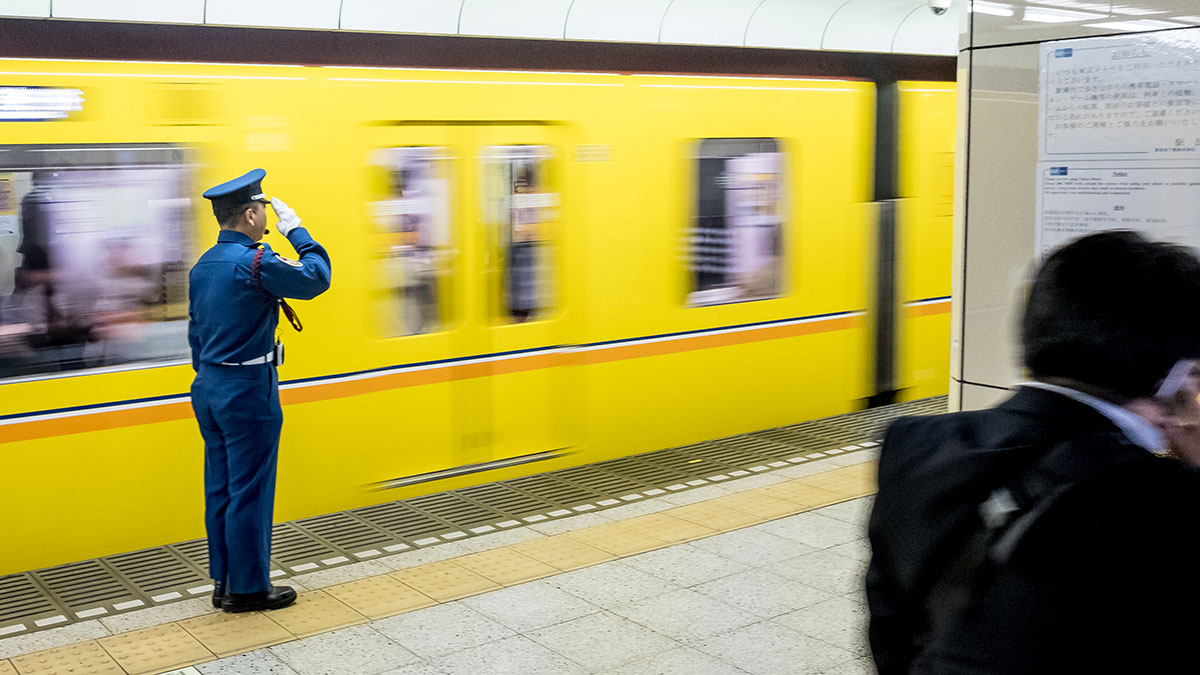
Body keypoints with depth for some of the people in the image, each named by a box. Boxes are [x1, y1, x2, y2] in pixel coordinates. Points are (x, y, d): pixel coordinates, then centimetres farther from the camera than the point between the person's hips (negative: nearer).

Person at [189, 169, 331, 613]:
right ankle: (247, 588, 10)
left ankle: (224, 583, 22)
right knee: (250, 491, 1)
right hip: (248, 391, -9)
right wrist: (295, 230, 0)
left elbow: (196, 333, 15)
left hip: (209, 388, 9)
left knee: (221, 489, 13)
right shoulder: (256, 263, -18)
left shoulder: (203, 265, 10)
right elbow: (316, 278, -9)